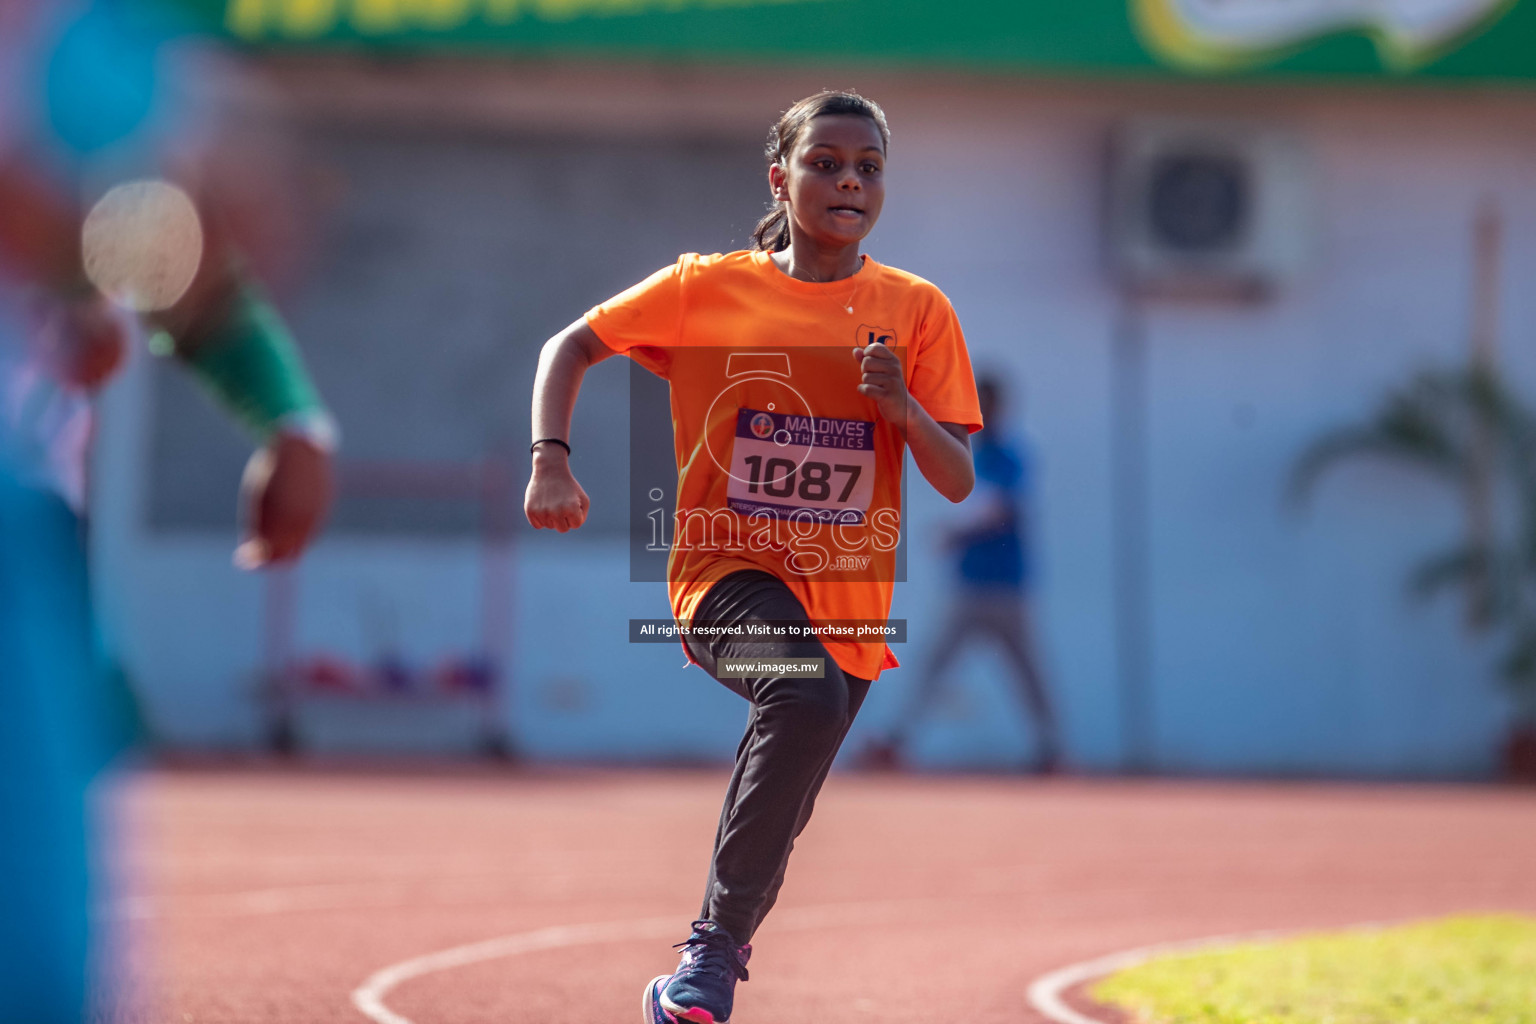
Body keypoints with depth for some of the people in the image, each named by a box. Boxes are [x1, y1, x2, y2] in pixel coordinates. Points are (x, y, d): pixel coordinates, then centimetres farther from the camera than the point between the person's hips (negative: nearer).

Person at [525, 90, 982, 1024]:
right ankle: (721, 944, -25)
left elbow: (959, 482, -2)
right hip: (729, 575, -3)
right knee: (808, 695, -33)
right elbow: (572, 347, 7)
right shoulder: (707, 288, -1)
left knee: (777, 813, 9)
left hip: (847, 601, 3)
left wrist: (899, 404, -20)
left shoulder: (917, 312, 1)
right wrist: (552, 462, -8)